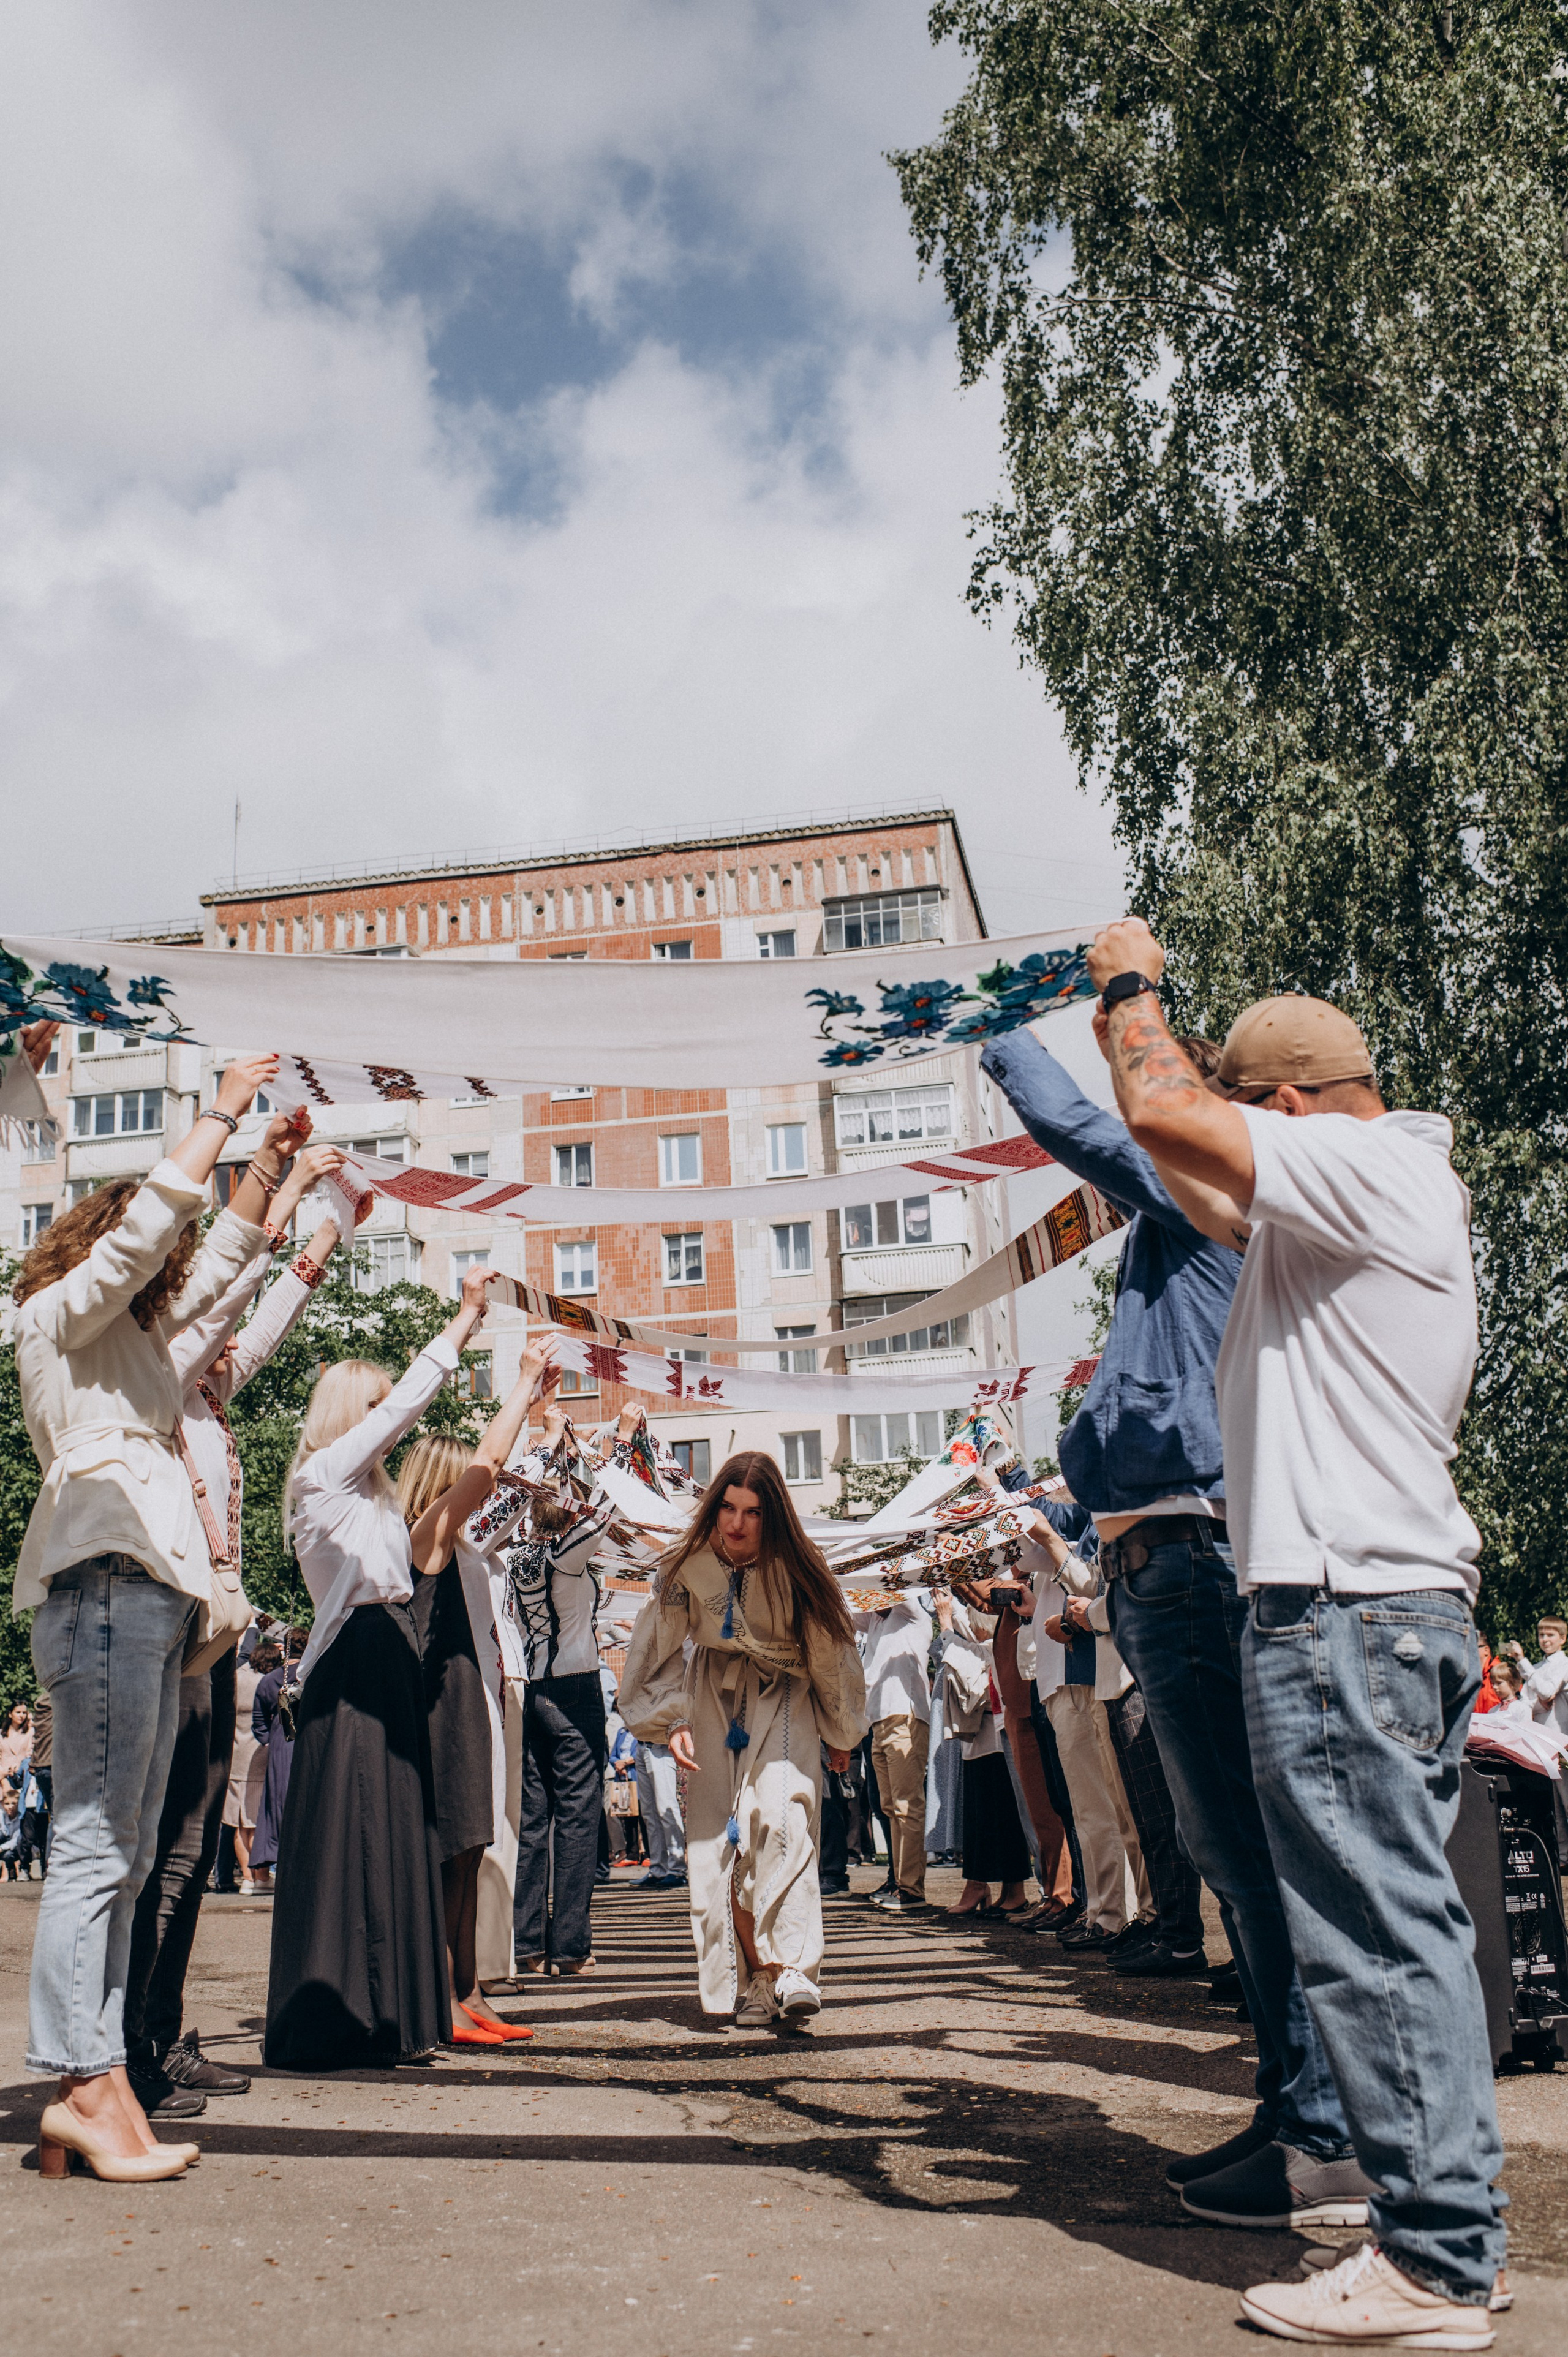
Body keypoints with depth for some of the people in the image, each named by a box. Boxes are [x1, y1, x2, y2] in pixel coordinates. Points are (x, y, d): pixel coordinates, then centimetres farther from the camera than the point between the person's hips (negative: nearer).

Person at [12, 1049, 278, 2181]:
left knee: (125, 1856, 3)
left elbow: (214, 1260, 38)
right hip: (106, 1583, -9)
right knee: (96, 1846, -12)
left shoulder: (133, 1332, 28)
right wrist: (223, 1112, -1)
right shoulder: (58, 1313, 7)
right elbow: (142, 1230, -6)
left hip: (151, 1596, 9)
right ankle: (91, 2083, -12)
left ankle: (89, 2093, 4)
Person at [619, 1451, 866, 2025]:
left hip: (784, 1698, -2)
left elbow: (829, 1654, -1)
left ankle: (793, 1970, -27)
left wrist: (840, 1734, 10)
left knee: (782, 1817, -24)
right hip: (714, 1695, 2)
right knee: (717, 1838, -7)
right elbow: (660, 1651, 0)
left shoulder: (795, 1570, -17)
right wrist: (673, 1719, -12)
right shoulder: (688, 1567, -14)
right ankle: (751, 1980, 0)